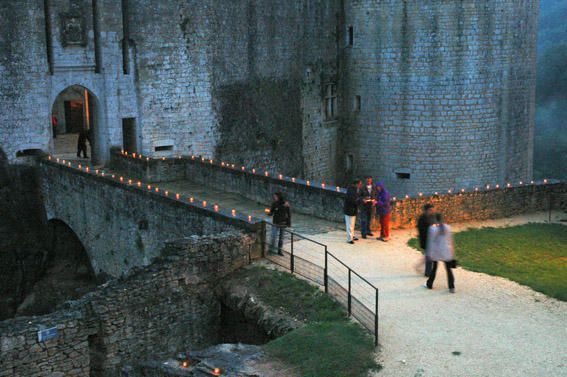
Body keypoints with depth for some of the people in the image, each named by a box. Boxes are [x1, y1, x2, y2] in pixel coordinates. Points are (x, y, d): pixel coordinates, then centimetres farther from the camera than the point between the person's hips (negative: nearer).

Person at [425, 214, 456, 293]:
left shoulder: (432, 228, -12)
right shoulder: (448, 227, -3)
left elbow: (430, 241, -10)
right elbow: (450, 240, 3)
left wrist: (429, 253, -5)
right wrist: (452, 251, 12)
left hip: (436, 252, -1)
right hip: (446, 251, 2)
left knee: (434, 268, 14)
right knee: (448, 269, 5)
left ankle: (429, 284, 28)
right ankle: (451, 287, 0)